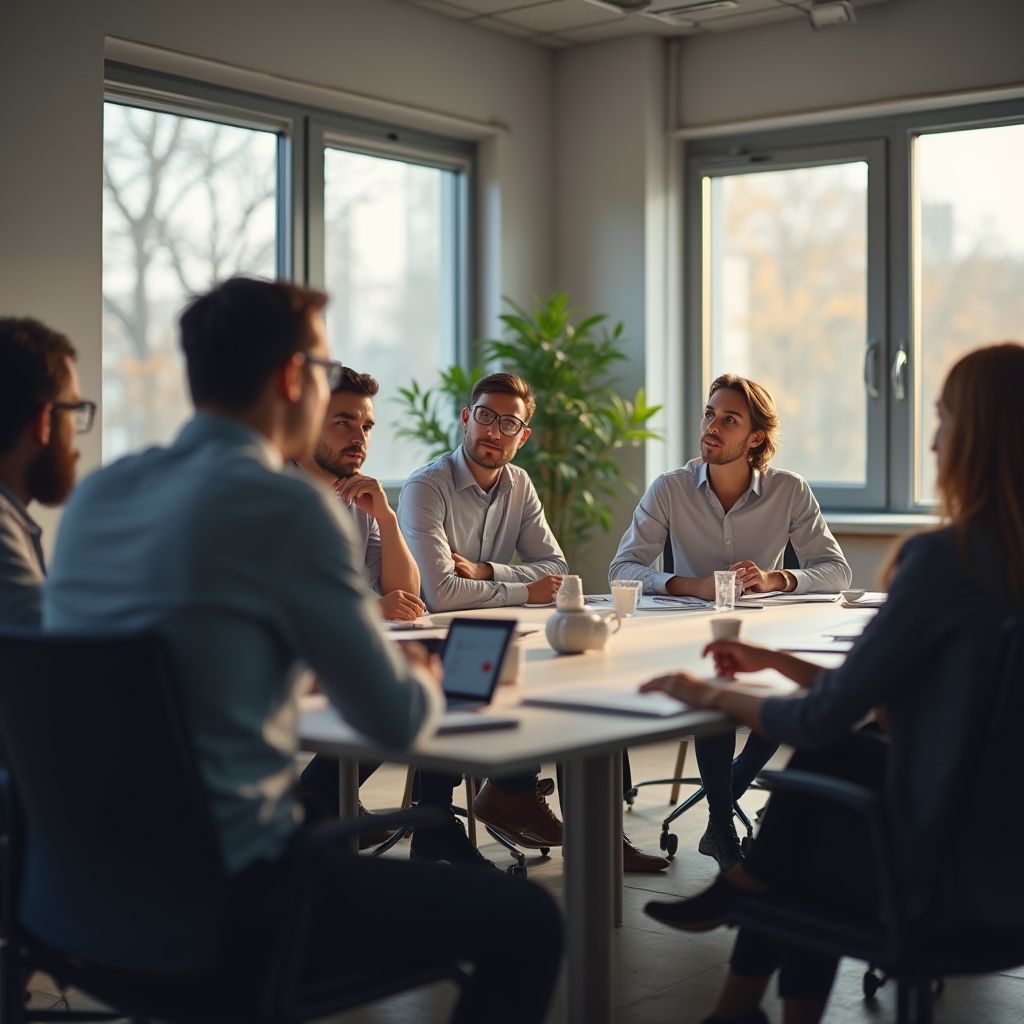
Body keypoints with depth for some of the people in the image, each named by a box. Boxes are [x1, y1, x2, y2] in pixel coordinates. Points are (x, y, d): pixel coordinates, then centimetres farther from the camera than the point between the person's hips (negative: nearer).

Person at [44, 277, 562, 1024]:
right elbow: (395, 719, -10)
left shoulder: (97, 492, 6)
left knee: (353, 837, 34)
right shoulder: (286, 502, -16)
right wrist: (426, 682, 13)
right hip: (221, 894, -8)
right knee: (526, 922, 3)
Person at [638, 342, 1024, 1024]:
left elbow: (824, 719, -14)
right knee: (834, 756, 23)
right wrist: (776, 662, 17)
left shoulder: (945, 558, -21)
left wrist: (711, 697, 2)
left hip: (954, 871, -6)